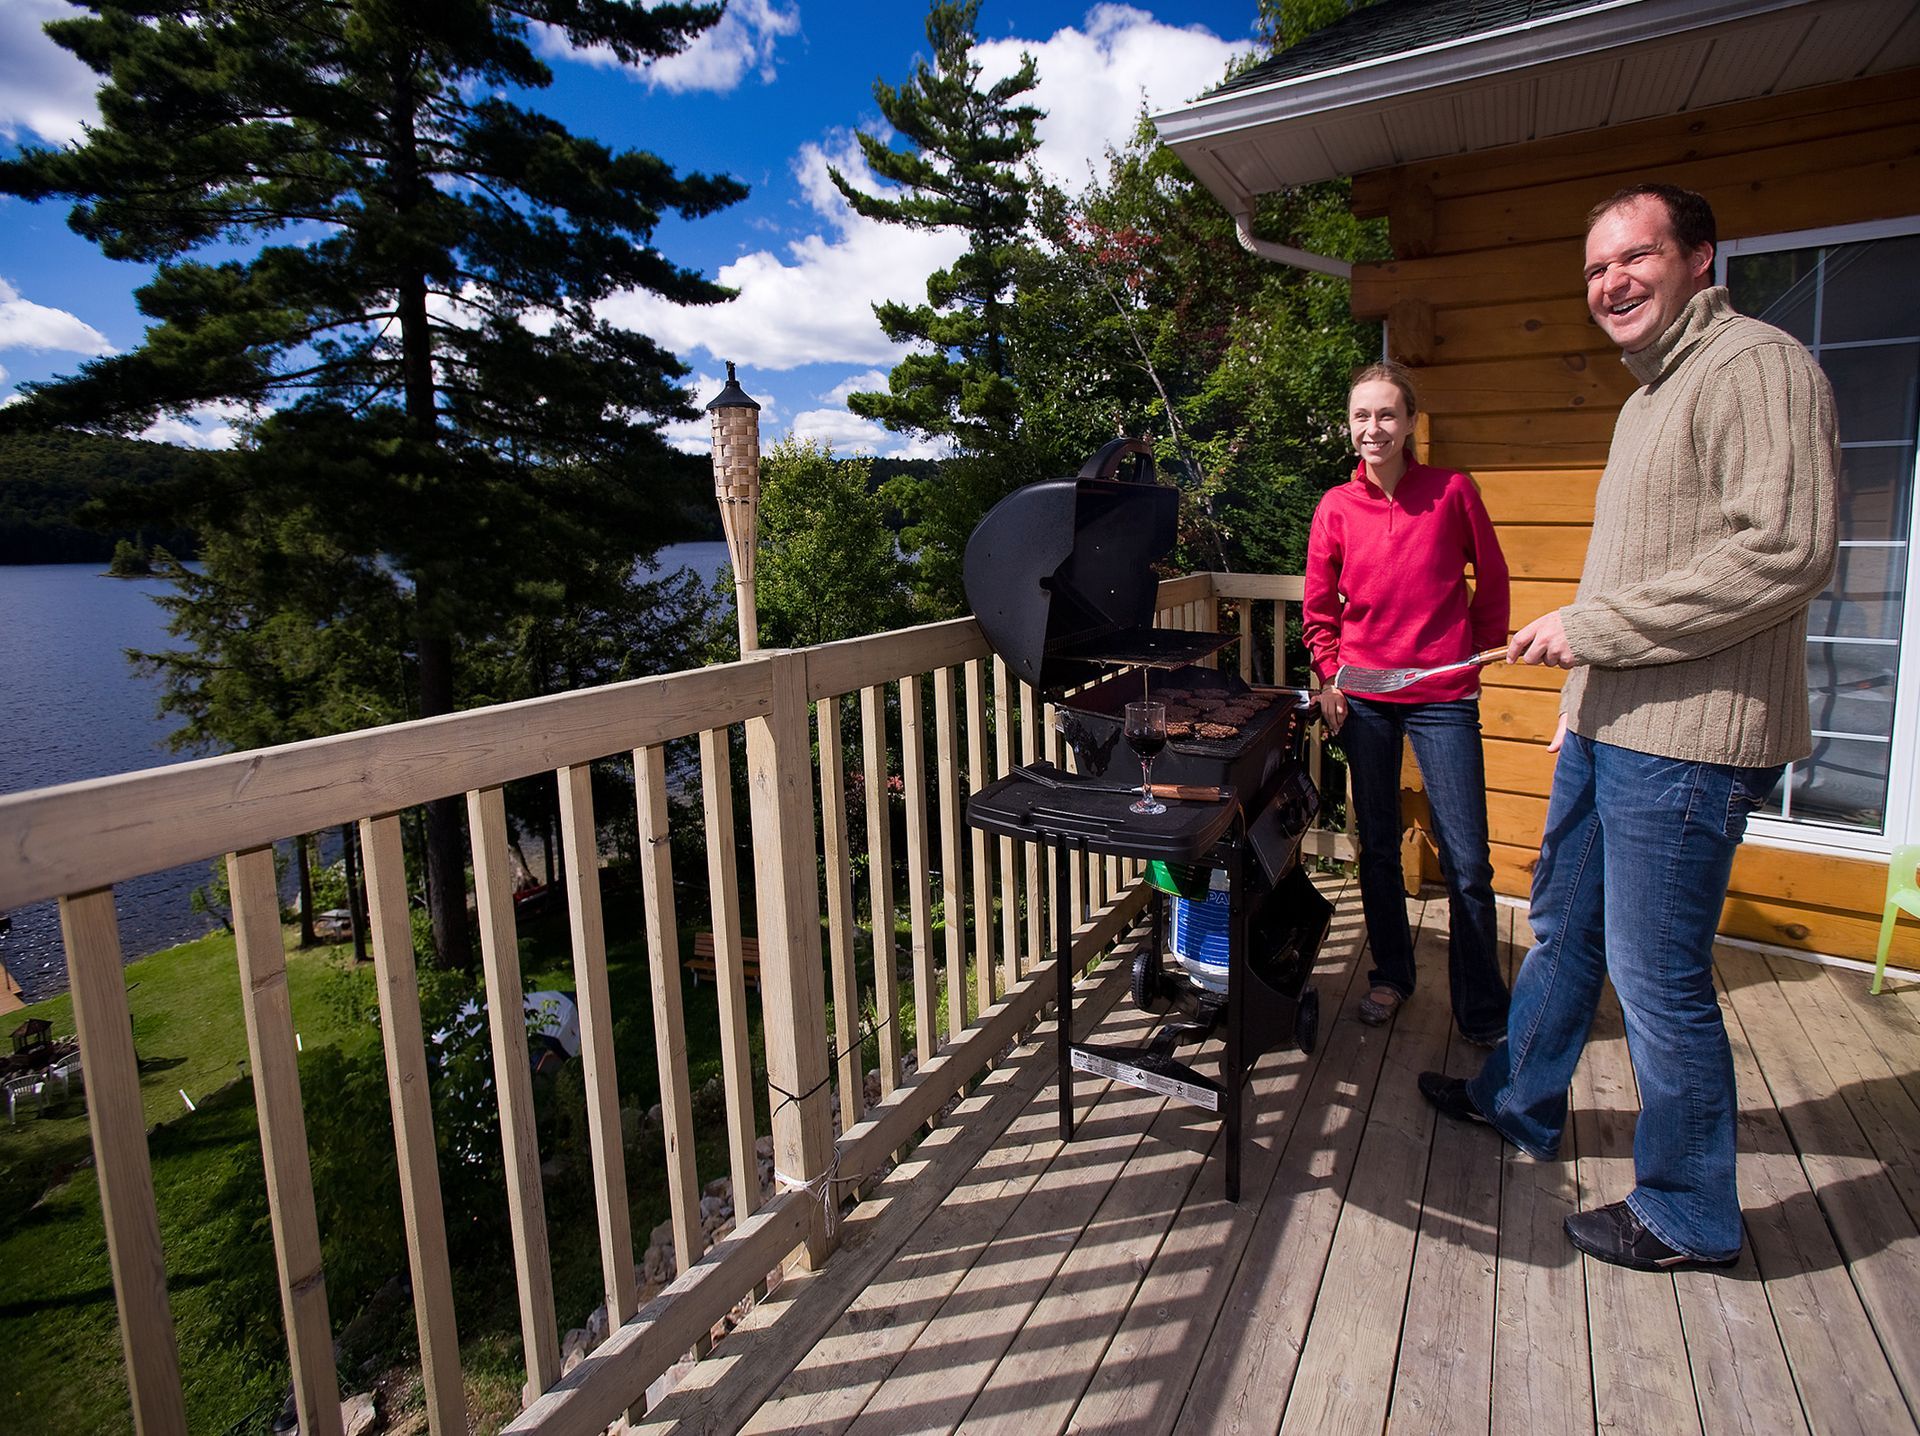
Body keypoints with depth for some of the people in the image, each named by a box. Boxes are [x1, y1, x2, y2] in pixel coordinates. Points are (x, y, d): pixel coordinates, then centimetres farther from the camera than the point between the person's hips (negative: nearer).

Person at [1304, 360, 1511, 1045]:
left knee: (1467, 861, -1)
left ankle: (1483, 1015, 16)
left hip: (1442, 696, -2)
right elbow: (1319, 608, 9)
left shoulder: (1452, 491, -3)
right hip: (1364, 696, 2)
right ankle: (1391, 974, 33)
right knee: (1377, 846, 13)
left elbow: (1493, 581, 8)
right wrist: (1329, 677, 0)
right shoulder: (1336, 507, 2)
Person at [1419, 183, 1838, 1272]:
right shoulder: (1653, 394, 19)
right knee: (1563, 928, 20)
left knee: (1656, 978, 0)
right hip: (1609, 731, 10)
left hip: (1687, 745, -10)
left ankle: (1689, 1217, 20)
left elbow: (1788, 552, -23)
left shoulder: (1755, 366, -12)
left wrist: (1596, 627, -20)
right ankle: (1522, 1101, 40)